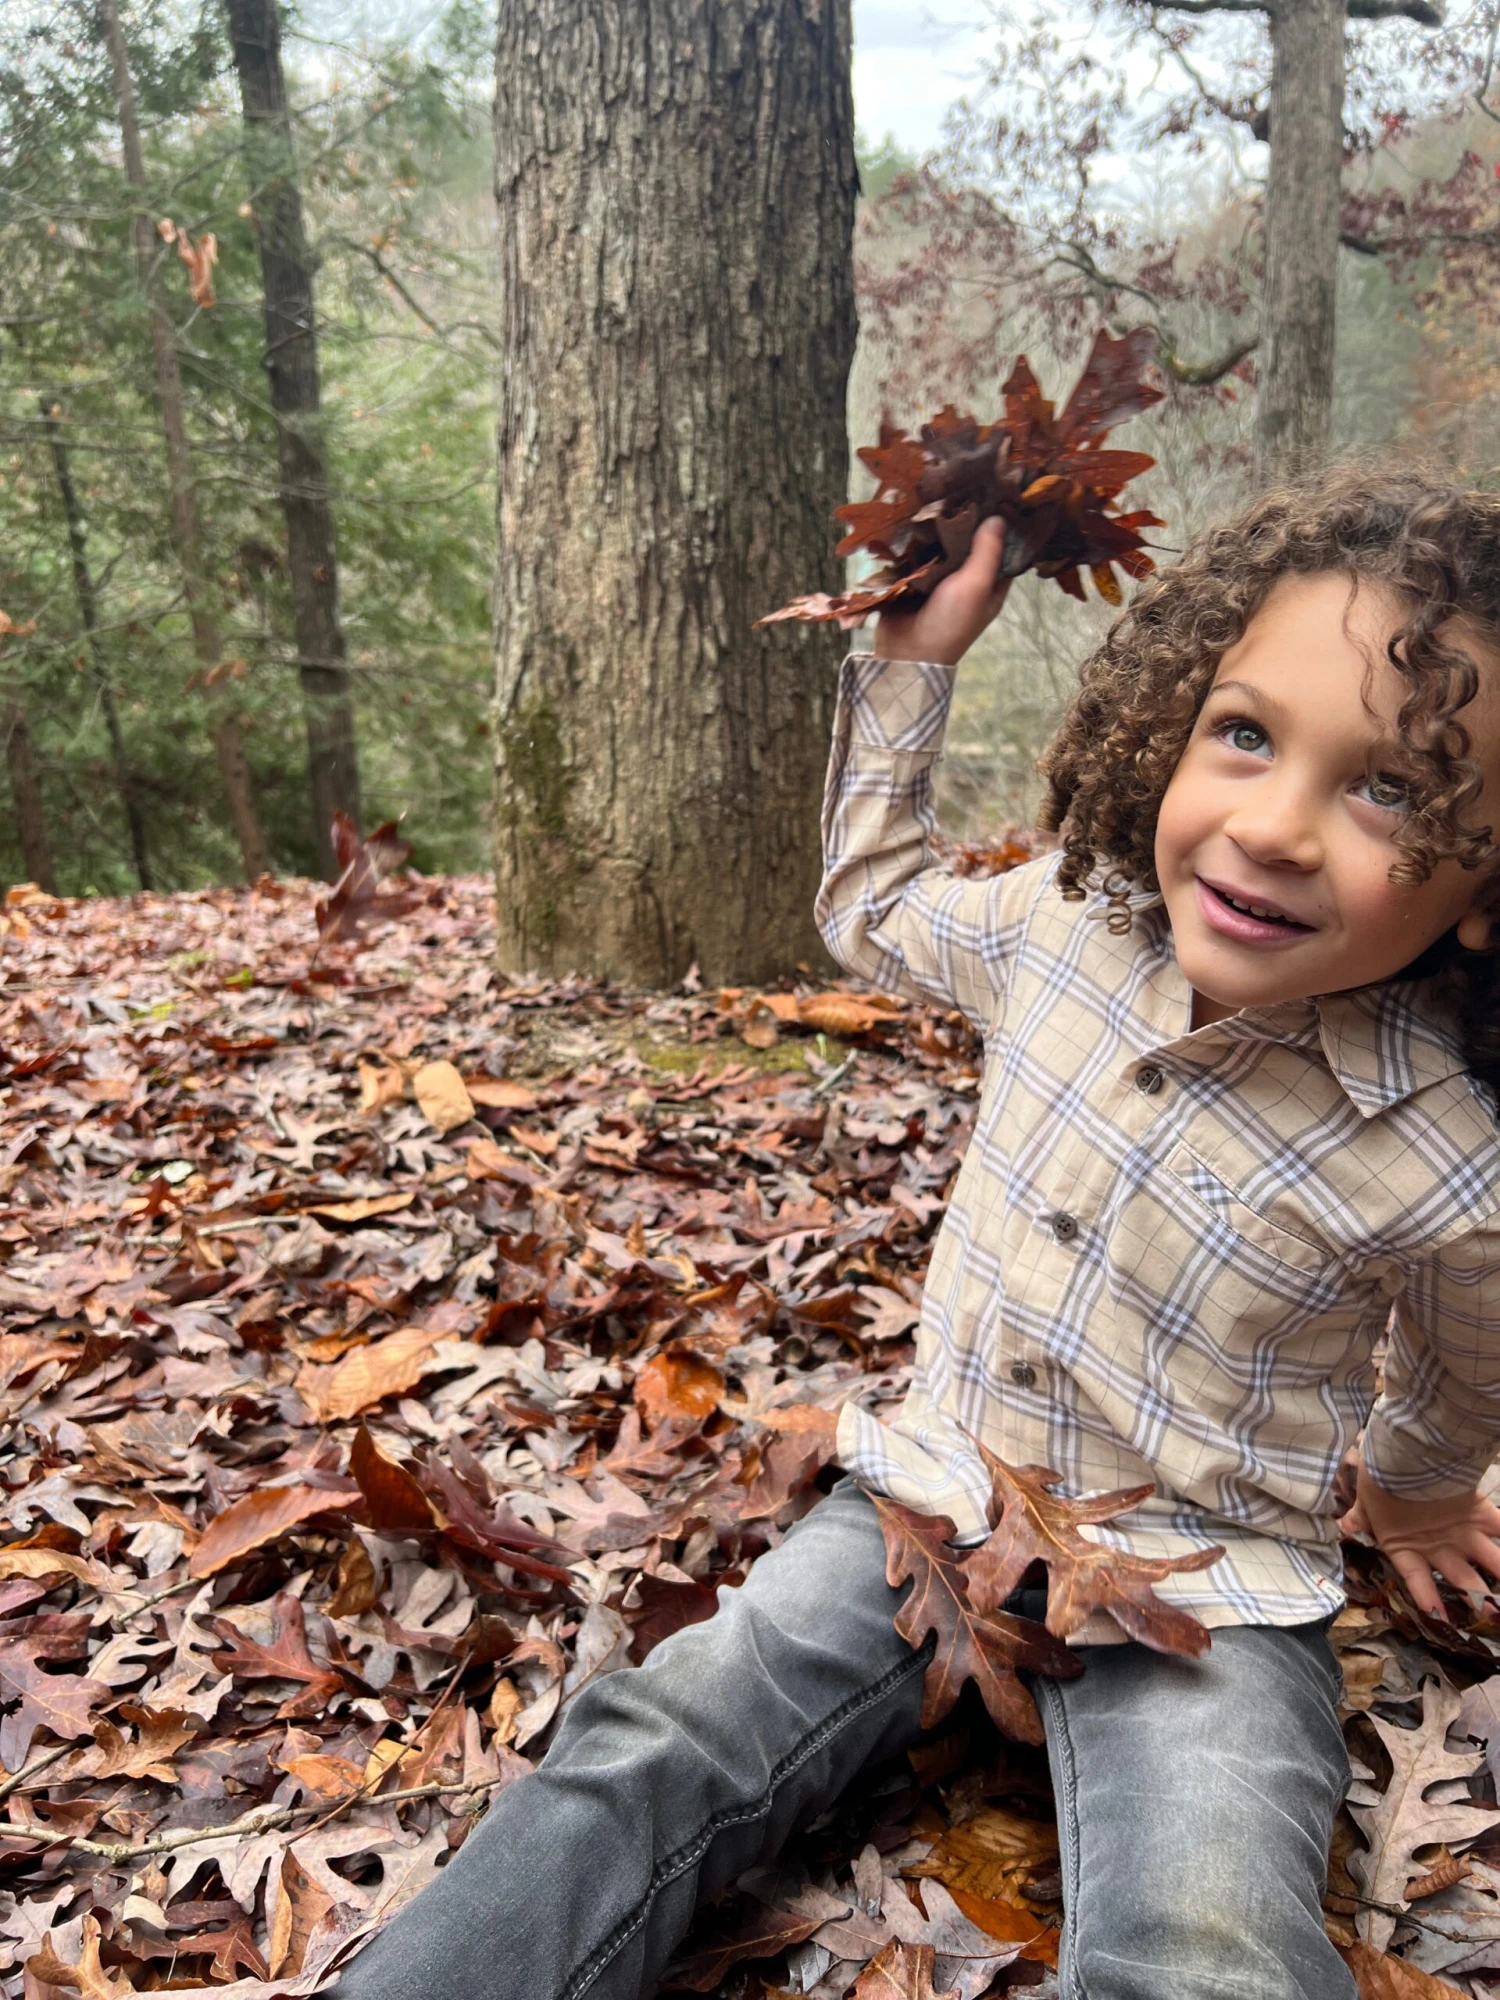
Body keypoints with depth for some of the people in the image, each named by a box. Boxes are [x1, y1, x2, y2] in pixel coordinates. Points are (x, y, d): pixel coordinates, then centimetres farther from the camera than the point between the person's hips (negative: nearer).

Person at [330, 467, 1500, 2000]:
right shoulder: (1071, 921, -9)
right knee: (637, 1762, -13)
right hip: (934, 1497, 3)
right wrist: (916, 652, 10)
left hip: (1196, 1597, -3)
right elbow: (871, 909, 14)